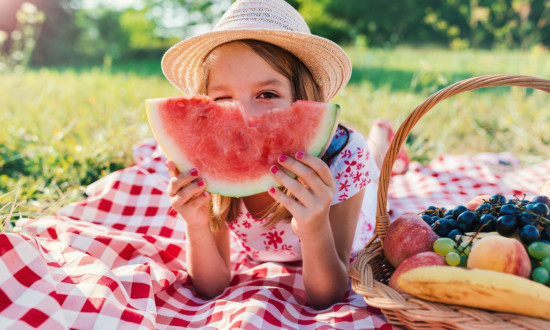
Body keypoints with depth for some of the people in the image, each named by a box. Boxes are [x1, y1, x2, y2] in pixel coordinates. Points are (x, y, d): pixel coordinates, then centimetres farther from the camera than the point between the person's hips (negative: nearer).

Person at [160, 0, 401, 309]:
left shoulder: (343, 155, -42)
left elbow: (325, 299, -36)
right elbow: (212, 287, -27)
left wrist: (315, 231, -57)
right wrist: (197, 227, -47)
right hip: (263, 255, 1)